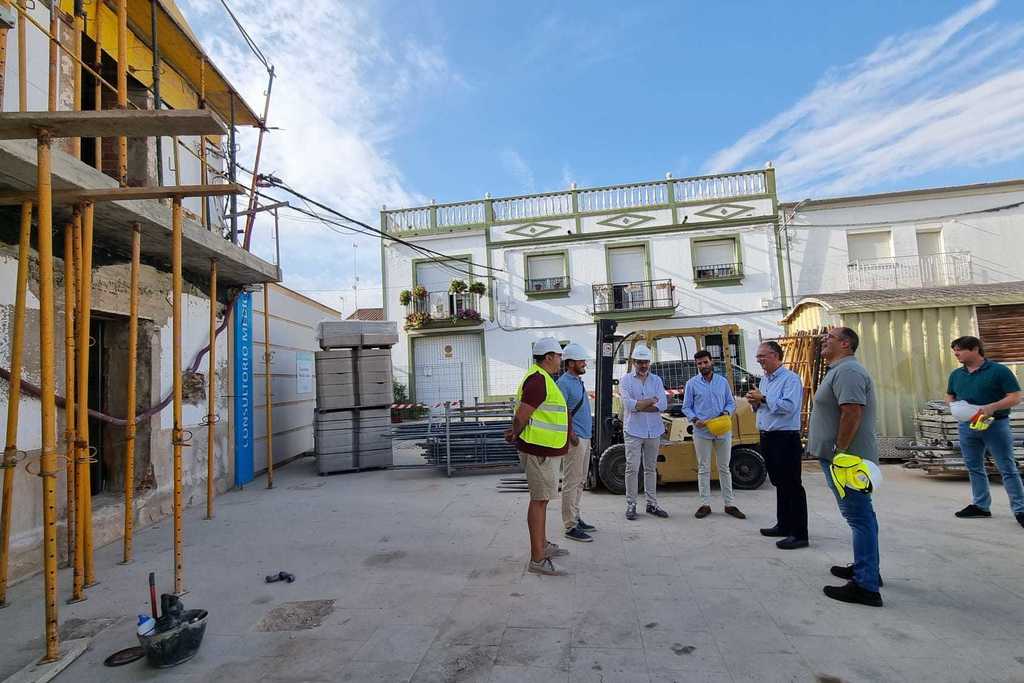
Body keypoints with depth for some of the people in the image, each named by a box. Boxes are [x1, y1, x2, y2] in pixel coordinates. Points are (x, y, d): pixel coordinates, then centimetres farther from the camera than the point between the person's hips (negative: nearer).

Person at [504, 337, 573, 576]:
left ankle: (542, 545, 33)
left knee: (541, 498, 19)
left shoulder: (542, 379, 16)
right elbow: (522, 415, -23)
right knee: (539, 500, -5)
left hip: (546, 450, 11)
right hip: (539, 450, -11)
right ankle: (537, 558, 2)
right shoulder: (538, 380, -20)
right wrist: (515, 434, -6)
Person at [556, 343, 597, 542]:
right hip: (575, 439, -10)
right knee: (571, 482, -5)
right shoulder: (564, 383, -14)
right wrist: (571, 436, -21)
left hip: (584, 438, 10)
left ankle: (575, 518, 27)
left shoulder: (578, 381, 15)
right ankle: (570, 527, 1)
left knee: (580, 481, 16)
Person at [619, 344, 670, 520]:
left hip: (653, 431, 4)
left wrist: (639, 406, -13)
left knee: (651, 468, 12)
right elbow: (628, 403, -17)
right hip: (633, 431, -3)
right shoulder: (626, 380, -2)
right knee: (632, 468, -2)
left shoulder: (656, 380, 7)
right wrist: (652, 401, -10)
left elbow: (663, 405, -6)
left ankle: (652, 504, 21)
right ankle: (631, 505, 7)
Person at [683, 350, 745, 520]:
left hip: (723, 431, 2)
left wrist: (727, 412, -11)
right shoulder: (692, 383, 0)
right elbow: (686, 407, 1)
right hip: (702, 432, -2)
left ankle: (730, 504, 18)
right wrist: (694, 419, -17)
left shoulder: (723, 381, 6)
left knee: (724, 468, 10)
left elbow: (731, 402, 10)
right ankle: (705, 504, 14)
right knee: (703, 469, 6)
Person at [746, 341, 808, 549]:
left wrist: (764, 399, -19)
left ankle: (800, 534, 2)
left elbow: (789, 406, -26)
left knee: (792, 486, -4)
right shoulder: (765, 380, 16)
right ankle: (784, 525, 29)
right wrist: (755, 403, 3)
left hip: (786, 439, -9)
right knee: (779, 484, 17)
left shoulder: (791, 379, -12)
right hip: (767, 438, 9)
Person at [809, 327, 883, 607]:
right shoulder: (840, 370, 18)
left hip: (846, 458, -11)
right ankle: (866, 568, 32)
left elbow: (852, 413, -27)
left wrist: (839, 452, -22)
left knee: (860, 518, -5)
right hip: (844, 457, 11)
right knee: (861, 516, 19)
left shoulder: (847, 371, -17)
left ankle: (866, 586, 1)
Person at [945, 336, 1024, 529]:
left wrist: (991, 407, -24)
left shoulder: (999, 371, -8)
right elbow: (949, 396, 21)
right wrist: (953, 405, -2)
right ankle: (980, 505, 23)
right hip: (967, 426, 6)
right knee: (974, 468, 13)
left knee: (1007, 469, -1)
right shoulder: (956, 374, 9)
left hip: (995, 424, -6)